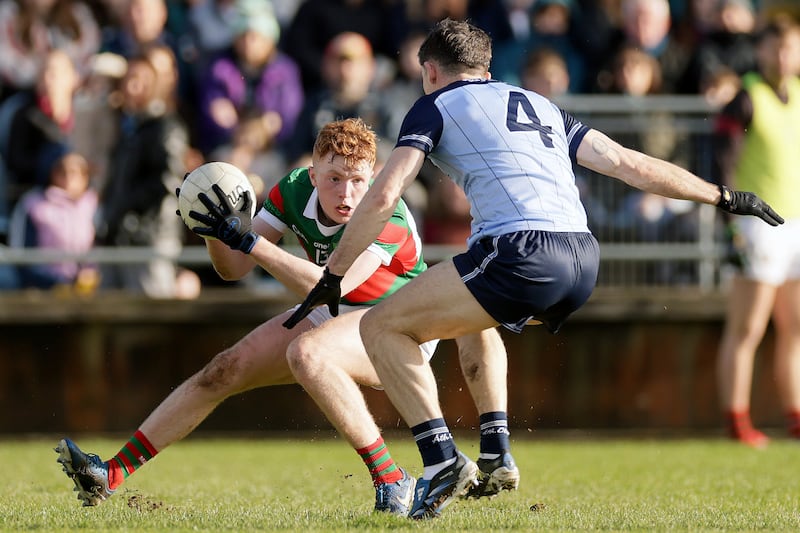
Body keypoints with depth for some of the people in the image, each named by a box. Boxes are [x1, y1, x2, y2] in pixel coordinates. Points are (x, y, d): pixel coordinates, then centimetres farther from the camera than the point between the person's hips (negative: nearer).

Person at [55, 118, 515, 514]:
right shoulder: (295, 191, -15)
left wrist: (249, 240, -45)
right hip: (334, 318, 7)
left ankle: (392, 481, -32)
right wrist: (216, 231, -30)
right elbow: (233, 269, -8)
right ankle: (111, 476, 5)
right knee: (225, 370, -1)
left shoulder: (388, 215, -32)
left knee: (309, 353, -35)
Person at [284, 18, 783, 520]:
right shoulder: (543, 106, 30)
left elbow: (383, 197, 3)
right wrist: (723, 196, 34)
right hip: (584, 260, 7)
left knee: (381, 327, 4)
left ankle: (443, 459, -12)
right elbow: (630, 164, 27)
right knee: (478, 307, 37)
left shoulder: (436, 106, 14)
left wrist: (333, 276, 9)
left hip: (523, 250, -7)